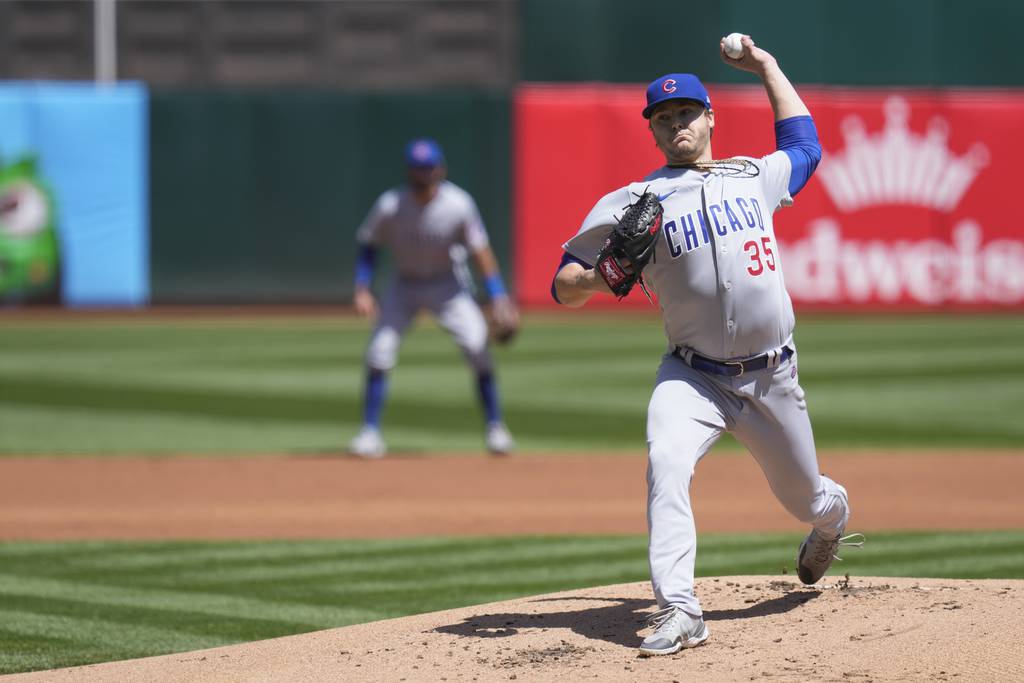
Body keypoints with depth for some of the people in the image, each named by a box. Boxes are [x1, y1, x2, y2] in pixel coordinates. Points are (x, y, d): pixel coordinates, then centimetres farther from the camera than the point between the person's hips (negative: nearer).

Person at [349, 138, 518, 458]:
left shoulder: (459, 205, -22)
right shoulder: (390, 206, -20)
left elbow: (481, 251, -15)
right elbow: (368, 246, -6)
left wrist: (498, 297, -23)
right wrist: (362, 290, -17)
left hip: (448, 284, -1)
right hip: (405, 285, 1)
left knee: (477, 346, -15)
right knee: (379, 352, -14)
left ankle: (495, 427, 1)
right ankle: (370, 433, -3)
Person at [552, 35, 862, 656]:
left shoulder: (753, 177, 11)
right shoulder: (630, 204, 1)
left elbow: (804, 143, 32)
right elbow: (564, 284, 0)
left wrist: (766, 67, 31)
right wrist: (595, 279, -22)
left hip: (772, 377, 2)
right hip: (693, 377, -2)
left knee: (805, 499, 14)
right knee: (666, 465, -30)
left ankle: (834, 517, 53)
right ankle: (679, 612, -34)